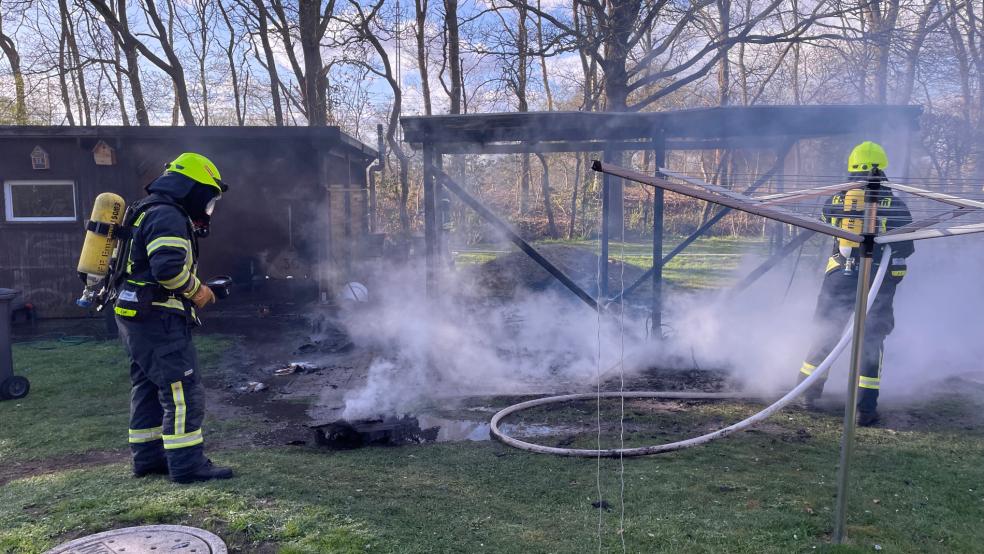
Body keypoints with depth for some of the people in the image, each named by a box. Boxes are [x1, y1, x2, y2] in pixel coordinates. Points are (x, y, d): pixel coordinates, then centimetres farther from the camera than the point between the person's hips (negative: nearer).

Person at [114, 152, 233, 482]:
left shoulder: (152, 212, 20)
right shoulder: (168, 216, -15)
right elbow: (168, 267, -28)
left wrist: (191, 291, 12)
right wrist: (195, 290, -12)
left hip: (136, 318, 11)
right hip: (158, 319, -11)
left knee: (149, 389, 16)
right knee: (184, 391, -8)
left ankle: (148, 457, 24)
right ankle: (187, 464, -4)